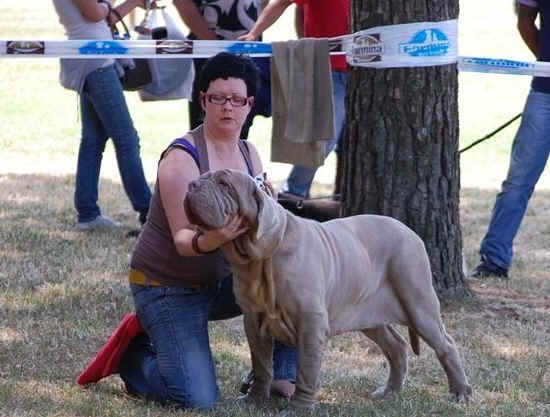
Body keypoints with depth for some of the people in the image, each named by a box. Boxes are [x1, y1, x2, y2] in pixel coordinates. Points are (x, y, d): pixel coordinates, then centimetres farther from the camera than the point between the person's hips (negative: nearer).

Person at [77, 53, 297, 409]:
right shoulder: (182, 158, -20)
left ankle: (281, 378, 0)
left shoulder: (249, 155, 4)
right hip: (168, 287, -7)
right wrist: (206, 242, -49)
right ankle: (134, 355, 10)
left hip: (221, 282, 7)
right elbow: (182, 238, -26)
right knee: (198, 400, -19)